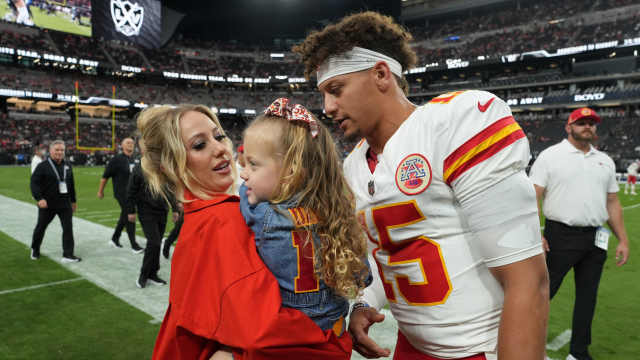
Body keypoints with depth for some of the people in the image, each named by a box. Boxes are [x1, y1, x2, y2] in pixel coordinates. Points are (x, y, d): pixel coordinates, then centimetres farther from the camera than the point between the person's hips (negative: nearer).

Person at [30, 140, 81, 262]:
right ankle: (35, 249, 38)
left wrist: (73, 200, 19)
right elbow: (34, 183, -14)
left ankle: (68, 255, -4)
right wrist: (39, 198, -27)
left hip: (64, 204, 3)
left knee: (68, 227, -6)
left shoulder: (67, 166, 9)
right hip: (47, 204, -3)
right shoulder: (43, 166, -6)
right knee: (41, 227, 14)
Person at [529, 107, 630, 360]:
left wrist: (623, 240, 11)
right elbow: (533, 197, -9)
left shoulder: (605, 161, 14)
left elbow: (612, 202, 17)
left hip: (596, 239, 6)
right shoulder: (550, 156, -2)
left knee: (588, 295, 12)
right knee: (545, 290, -2)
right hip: (561, 236, -5)